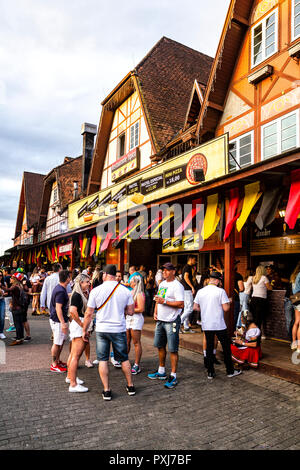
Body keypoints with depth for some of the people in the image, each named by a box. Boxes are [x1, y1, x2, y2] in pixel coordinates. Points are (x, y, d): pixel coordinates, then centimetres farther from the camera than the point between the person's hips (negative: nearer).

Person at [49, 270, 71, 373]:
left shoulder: (60, 288, 9)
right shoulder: (61, 291, -23)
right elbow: (58, 308, -25)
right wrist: (63, 323, -24)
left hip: (60, 320, 10)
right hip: (58, 320, -10)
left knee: (61, 341, 19)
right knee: (57, 343, 1)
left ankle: (58, 361, 30)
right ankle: (54, 365, 12)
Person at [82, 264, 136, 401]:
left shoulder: (96, 291, -8)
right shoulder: (125, 291, -6)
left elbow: (89, 313, -4)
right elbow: (131, 312, 0)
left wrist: (84, 330, 7)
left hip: (101, 329, -1)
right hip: (119, 329, 1)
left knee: (103, 360, 11)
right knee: (124, 359, 16)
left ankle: (106, 390, 15)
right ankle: (130, 386, 27)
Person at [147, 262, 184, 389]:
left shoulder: (177, 286, -14)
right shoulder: (162, 284, 12)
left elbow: (181, 304, -22)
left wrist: (164, 301, -22)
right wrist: (155, 312, 8)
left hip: (172, 321, -8)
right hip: (160, 320, 9)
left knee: (172, 349, -1)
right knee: (160, 346, 17)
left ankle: (173, 376, 9)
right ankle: (161, 371, 32)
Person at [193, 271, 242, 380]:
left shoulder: (200, 292, 3)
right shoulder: (220, 291, -11)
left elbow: (195, 307, 7)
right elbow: (226, 308, -14)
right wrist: (229, 303, 6)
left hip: (206, 325, 4)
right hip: (219, 325, -4)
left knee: (209, 347, 11)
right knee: (226, 347, 11)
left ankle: (210, 373, 15)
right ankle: (230, 371, 20)